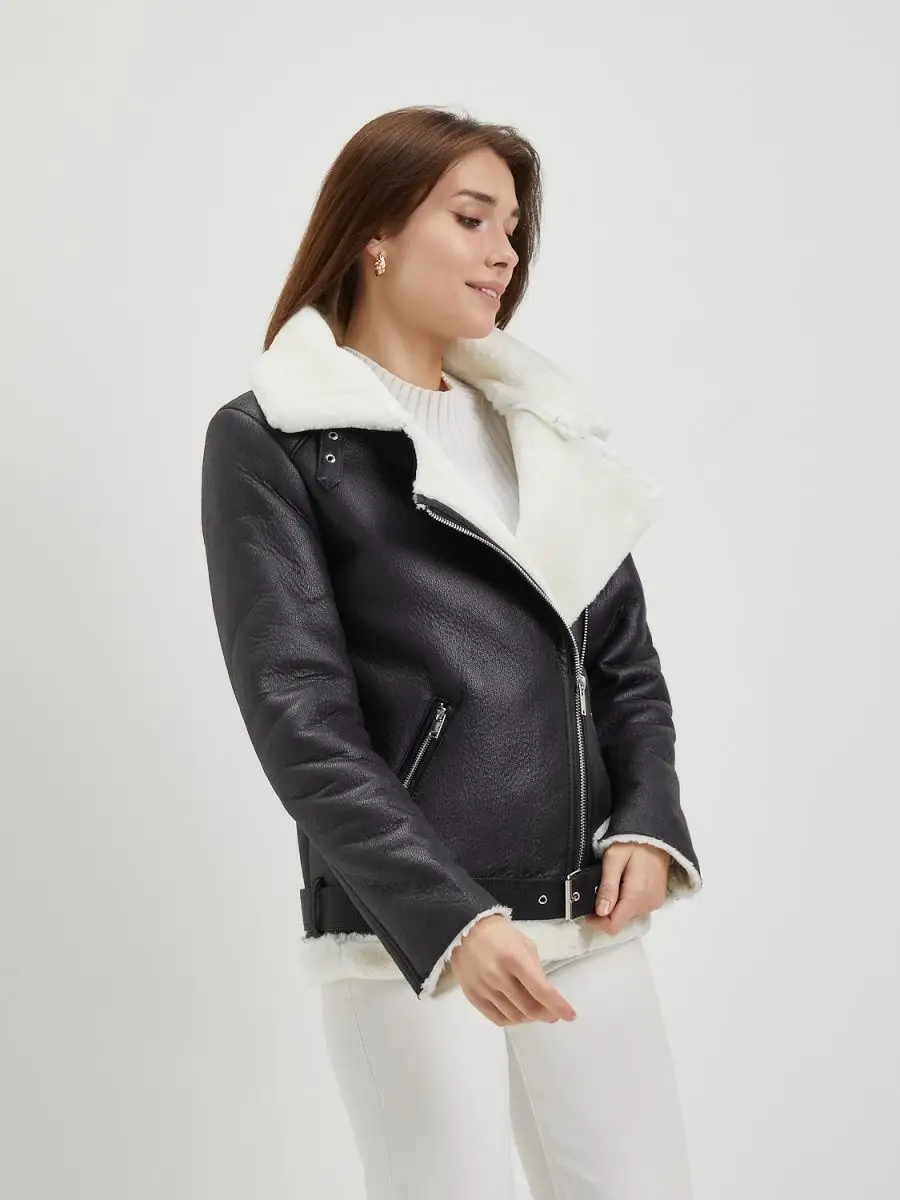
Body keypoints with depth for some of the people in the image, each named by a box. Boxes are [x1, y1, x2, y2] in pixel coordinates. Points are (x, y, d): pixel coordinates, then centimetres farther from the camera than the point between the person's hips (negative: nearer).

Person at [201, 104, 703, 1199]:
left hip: (589, 921, 5)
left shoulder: (541, 425, 15)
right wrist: (449, 919, -20)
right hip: (404, 930, -5)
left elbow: (627, 662, 16)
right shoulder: (270, 441, -1)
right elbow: (301, 717, -9)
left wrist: (648, 823, -3)